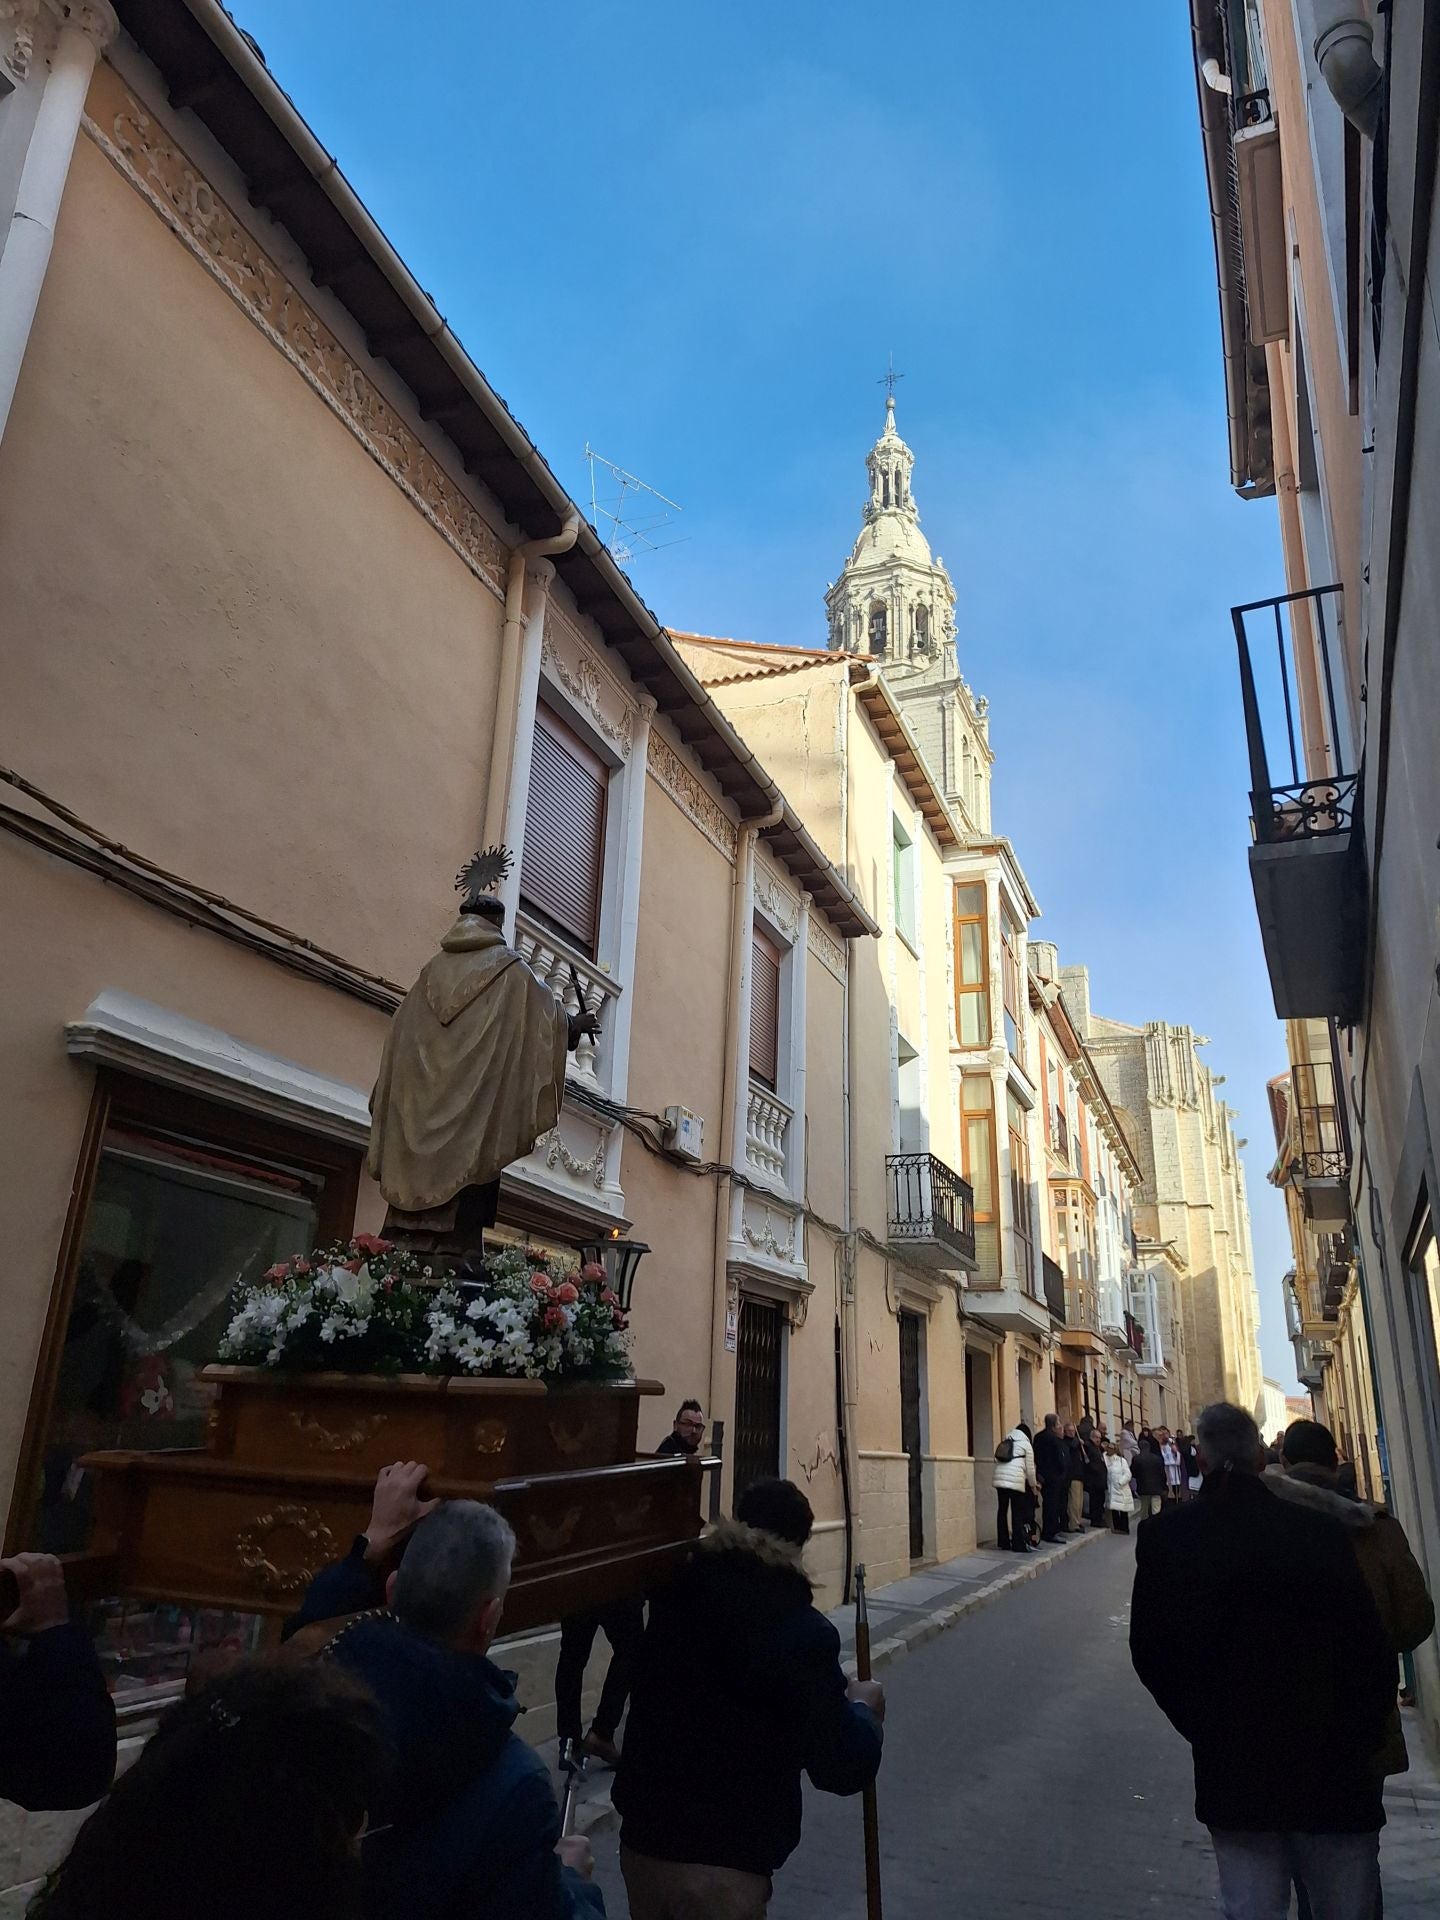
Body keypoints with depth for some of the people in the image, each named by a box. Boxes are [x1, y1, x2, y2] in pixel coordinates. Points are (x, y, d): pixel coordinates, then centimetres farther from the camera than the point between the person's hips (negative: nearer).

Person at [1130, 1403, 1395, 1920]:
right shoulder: (1318, 1530, -14)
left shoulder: (1164, 1537, -9)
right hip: (1332, 1764, 0)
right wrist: (1362, 1735, 9)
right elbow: (1371, 1650, -8)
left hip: (1233, 1770, 1)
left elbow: (1149, 1650, -2)